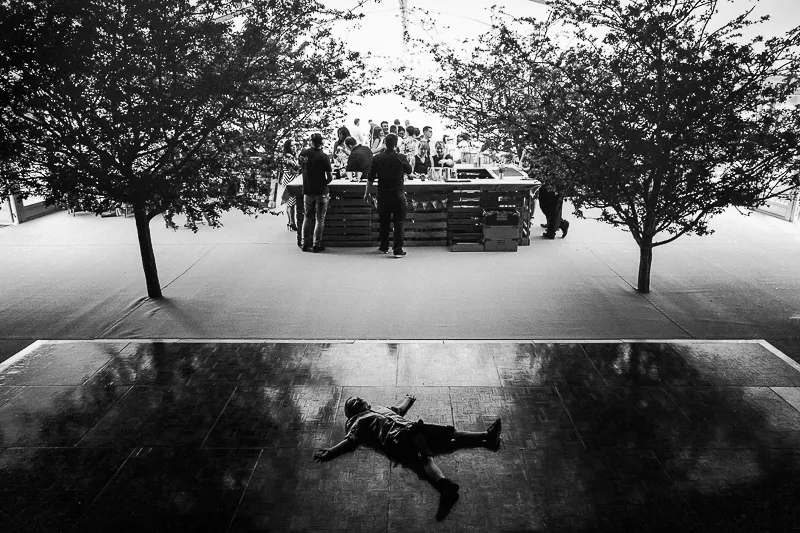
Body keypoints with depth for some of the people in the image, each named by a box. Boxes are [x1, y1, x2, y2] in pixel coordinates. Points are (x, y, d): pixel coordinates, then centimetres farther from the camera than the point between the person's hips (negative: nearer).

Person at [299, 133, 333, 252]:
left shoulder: (304, 153, -4)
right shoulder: (324, 157, -13)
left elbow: (300, 158, 22)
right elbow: (330, 177, -11)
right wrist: (324, 183, 6)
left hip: (307, 191, 3)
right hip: (321, 192, -3)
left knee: (307, 218, 15)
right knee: (319, 219, 6)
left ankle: (305, 244, 16)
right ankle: (317, 245, 8)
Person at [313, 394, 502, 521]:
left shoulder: (378, 407, 34)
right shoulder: (356, 421, 14)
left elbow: (398, 409, 48)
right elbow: (349, 440, -1)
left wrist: (407, 400, 64)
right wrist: (331, 451, -16)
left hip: (412, 427, 7)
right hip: (396, 439, -7)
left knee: (450, 433, 0)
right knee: (424, 457, -33)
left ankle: (486, 436, -1)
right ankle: (445, 485, -54)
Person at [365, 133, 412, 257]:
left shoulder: (377, 158, -3)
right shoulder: (401, 158, -8)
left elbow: (370, 178, 1)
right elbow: (409, 171, 11)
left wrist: (366, 193, 10)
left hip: (383, 195, 2)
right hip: (398, 194, -2)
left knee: (384, 221, 14)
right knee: (398, 222, 2)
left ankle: (384, 247, 23)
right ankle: (398, 249, -2)